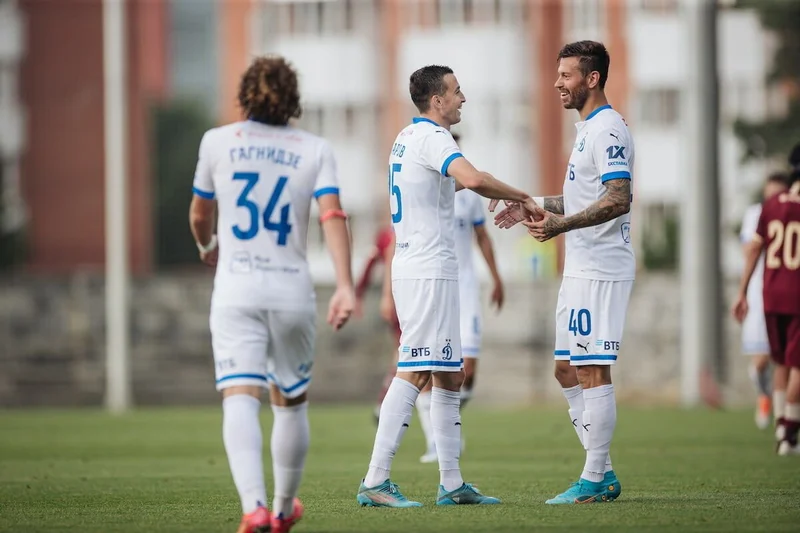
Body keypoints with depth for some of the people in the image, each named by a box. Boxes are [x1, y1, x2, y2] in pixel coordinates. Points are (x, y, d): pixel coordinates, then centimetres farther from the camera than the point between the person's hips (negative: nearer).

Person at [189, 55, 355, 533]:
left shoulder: (218, 141, 4)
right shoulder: (315, 150, 3)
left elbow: (199, 215, 15)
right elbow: (333, 215, -11)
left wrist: (208, 246, 37)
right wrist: (345, 287, -18)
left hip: (236, 293, -1)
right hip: (293, 292, 1)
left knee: (242, 398, -13)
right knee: (292, 402, 19)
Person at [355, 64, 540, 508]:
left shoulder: (407, 138, 18)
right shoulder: (430, 137, -13)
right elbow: (471, 178, -30)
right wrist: (521, 197, -18)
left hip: (414, 268, 10)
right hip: (428, 271, -10)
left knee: (450, 375, 11)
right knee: (415, 372, -13)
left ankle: (451, 483, 12)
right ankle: (375, 481, -16)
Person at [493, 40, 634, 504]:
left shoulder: (608, 129, -14)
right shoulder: (589, 129, 18)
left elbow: (619, 200, -24)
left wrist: (562, 225, -32)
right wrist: (532, 207, 23)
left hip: (601, 270, -11)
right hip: (581, 269, 11)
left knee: (593, 371, -8)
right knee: (567, 369, 12)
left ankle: (594, 481, -5)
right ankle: (604, 474, 16)